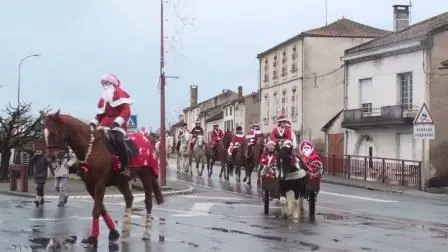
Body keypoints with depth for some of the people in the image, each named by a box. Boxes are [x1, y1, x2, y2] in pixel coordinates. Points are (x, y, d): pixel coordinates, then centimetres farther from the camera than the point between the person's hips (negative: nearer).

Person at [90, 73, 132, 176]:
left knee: (118, 141, -35)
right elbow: (99, 114, 23)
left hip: (117, 126, -8)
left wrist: (117, 122, -24)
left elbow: (126, 111, -11)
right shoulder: (103, 98, 24)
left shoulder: (120, 94, 1)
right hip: (104, 126, 8)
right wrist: (93, 123, 3)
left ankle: (125, 167, -31)